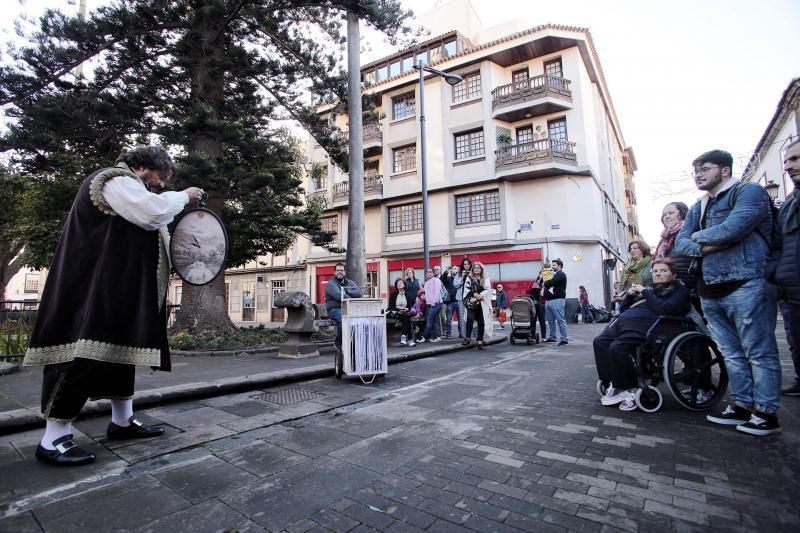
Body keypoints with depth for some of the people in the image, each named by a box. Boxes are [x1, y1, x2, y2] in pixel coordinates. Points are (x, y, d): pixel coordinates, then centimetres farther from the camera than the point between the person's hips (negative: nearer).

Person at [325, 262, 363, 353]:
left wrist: (345, 291, -9)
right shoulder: (331, 284, 4)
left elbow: (358, 293, 3)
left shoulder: (350, 282, 21)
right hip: (335, 309, -5)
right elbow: (338, 296, -15)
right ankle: (338, 343, -12)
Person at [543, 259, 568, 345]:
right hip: (549, 300, 9)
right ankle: (552, 337, 18)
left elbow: (551, 282, -17)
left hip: (557, 300, -9)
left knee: (560, 320, -8)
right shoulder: (553, 274, 24)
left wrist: (545, 283, 2)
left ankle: (564, 339, -7)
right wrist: (547, 283, -1)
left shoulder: (561, 274, -3)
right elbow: (545, 283, 20)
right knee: (550, 320, 10)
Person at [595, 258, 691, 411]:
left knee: (616, 348, -30)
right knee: (599, 342, -16)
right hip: (625, 320, 8)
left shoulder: (679, 291, 12)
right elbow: (624, 309, 30)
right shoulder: (650, 289, 31)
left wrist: (645, 292, -1)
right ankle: (613, 385, -9)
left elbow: (664, 309, -9)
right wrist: (629, 295, 13)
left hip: (643, 324, -7)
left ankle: (630, 390, -11)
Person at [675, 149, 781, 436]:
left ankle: (766, 412, 10)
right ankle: (742, 406, 21)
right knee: (732, 354, 12)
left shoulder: (749, 192, -2)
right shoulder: (697, 208, 19)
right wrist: (704, 248, -10)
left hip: (745, 286, -7)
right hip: (710, 292, 7)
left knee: (759, 353, 1)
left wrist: (699, 236, -1)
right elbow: (680, 243, 10)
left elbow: (732, 229, -19)